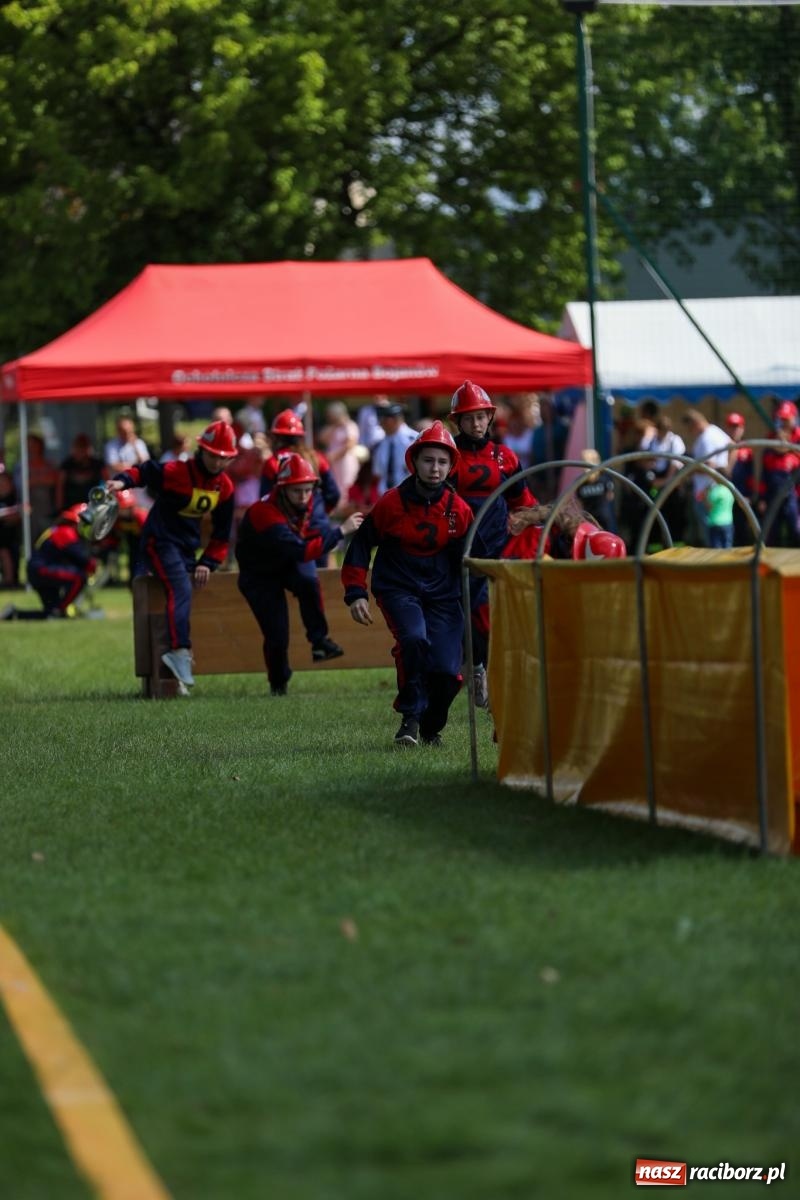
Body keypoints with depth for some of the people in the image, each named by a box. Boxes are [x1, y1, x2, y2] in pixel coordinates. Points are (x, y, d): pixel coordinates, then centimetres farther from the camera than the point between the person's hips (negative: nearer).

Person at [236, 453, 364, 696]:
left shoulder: (307, 503, -13)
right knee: (276, 635, -9)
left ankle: (319, 640, -19)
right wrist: (341, 531, -45)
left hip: (290, 566, 4)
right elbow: (301, 551, -43)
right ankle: (278, 683, 19)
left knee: (308, 581, -32)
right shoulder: (266, 514, -36)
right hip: (260, 575, -4)